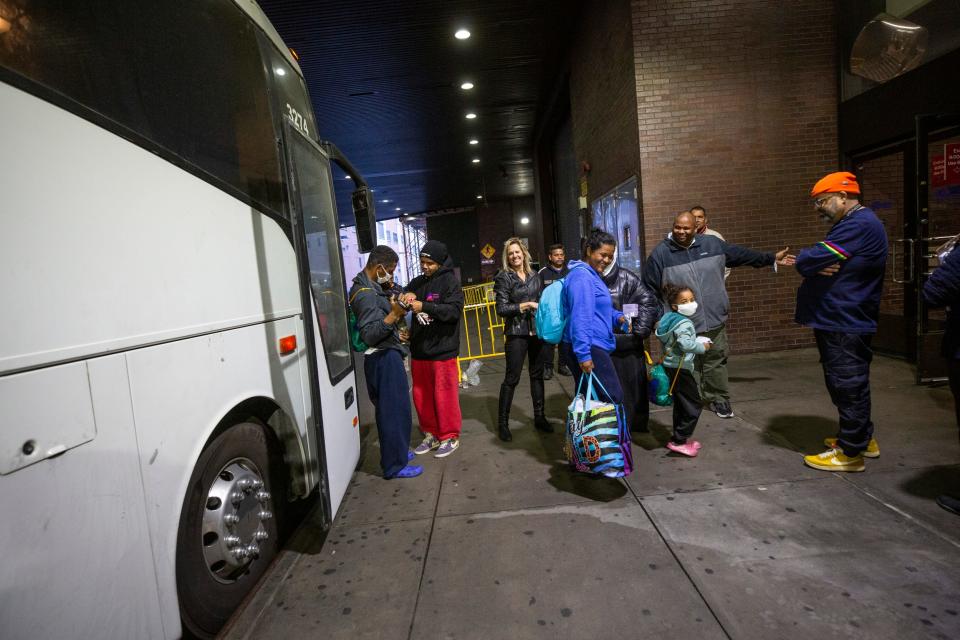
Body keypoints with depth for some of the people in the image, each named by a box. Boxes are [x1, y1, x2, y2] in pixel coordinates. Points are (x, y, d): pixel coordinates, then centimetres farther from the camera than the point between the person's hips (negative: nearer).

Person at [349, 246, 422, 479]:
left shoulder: (370, 287, 13)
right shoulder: (366, 294, -19)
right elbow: (369, 334, -25)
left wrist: (389, 293, 3)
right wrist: (394, 315, -36)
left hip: (386, 356, 10)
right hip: (384, 358, -10)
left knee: (387, 409, 19)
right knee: (395, 410, -4)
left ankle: (395, 452, 34)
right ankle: (395, 466, 6)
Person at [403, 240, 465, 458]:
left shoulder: (450, 281, -7)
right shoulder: (417, 282, 11)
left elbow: (455, 309, -17)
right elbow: (404, 294, 21)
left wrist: (424, 306, -24)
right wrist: (404, 297, -3)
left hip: (442, 350, -6)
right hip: (419, 350, 6)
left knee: (444, 396, 2)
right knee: (421, 396, 13)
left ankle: (450, 437, 19)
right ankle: (431, 434, 29)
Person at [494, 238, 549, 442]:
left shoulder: (534, 275, 10)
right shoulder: (504, 277, -5)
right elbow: (501, 309, -11)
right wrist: (526, 305, -15)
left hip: (537, 330, 5)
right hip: (516, 333, -5)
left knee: (537, 374, 12)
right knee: (512, 378, -2)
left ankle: (539, 417, 24)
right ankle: (502, 423, 9)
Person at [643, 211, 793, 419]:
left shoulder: (712, 244, 5)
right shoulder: (661, 253, -5)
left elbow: (741, 254, 19)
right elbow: (649, 289, -3)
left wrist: (772, 258, 23)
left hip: (713, 319, 3)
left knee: (716, 361, 11)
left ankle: (718, 399, 25)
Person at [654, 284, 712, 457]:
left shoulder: (667, 319, 8)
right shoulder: (684, 323, -20)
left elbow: (660, 336, 14)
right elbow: (686, 344, -33)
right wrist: (702, 347, -15)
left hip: (670, 366, 10)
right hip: (680, 368, -10)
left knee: (680, 403, 19)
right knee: (694, 405, -1)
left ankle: (679, 437, 28)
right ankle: (678, 441, -2)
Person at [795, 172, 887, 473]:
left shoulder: (859, 225, -19)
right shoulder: (852, 224, 18)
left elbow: (807, 261, -23)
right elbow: (817, 261, 13)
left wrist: (808, 259, -1)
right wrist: (819, 266, -9)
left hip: (845, 324, -10)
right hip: (839, 321, 10)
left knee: (848, 385, -1)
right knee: (845, 384, 19)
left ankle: (850, 452, 10)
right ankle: (861, 437, 34)